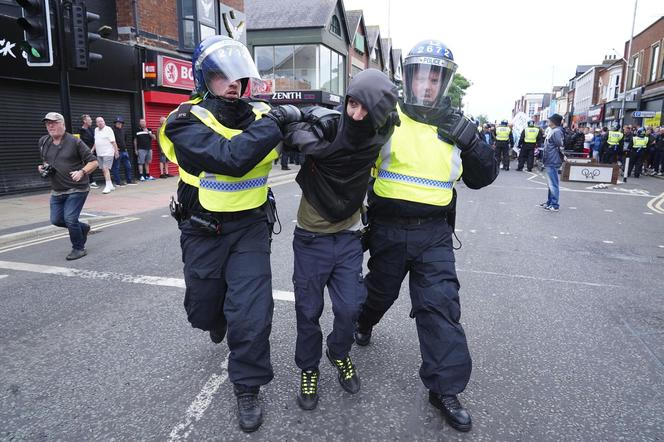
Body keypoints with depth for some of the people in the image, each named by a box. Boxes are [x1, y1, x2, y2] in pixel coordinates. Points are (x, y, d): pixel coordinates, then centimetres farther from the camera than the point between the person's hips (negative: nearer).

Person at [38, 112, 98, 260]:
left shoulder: (75, 142, -11)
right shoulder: (43, 142, 7)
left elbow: (93, 162, -11)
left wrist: (82, 172, -28)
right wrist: (42, 167, 3)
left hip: (77, 189, -7)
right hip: (57, 191, 7)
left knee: (70, 219, -11)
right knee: (56, 220, 8)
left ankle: (79, 249, 9)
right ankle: (83, 228, 35)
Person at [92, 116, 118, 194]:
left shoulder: (108, 129, -6)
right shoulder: (96, 130, 14)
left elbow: (113, 142, -9)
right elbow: (96, 142, 23)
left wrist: (116, 151, -12)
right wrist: (92, 149, 14)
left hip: (108, 153, -7)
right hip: (99, 154, 7)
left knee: (106, 169, -14)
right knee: (103, 170, 9)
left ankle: (108, 187, -13)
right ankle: (110, 185, 19)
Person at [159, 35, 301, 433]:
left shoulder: (259, 116, -3)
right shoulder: (187, 122, -15)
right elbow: (230, 158, -32)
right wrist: (275, 122, -30)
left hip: (250, 227, 1)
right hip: (203, 232, -1)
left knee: (252, 310, -5)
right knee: (203, 308, 17)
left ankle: (248, 387, 17)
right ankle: (218, 317, 56)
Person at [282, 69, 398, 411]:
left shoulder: (377, 139, -9)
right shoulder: (322, 127, -20)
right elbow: (287, 133, -9)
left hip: (348, 237, 2)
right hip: (311, 238, -2)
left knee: (349, 308, 6)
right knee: (309, 310, 8)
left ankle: (340, 354, 38)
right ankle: (308, 369, 33)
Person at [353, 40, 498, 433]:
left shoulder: (454, 125, 5)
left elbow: (484, 177, 3)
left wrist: (470, 140, -14)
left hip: (434, 233, 2)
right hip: (389, 230, -1)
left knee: (441, 305, -2)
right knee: (381, 291, 19)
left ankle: (446, 388, 11)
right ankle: (364, 324, 53)